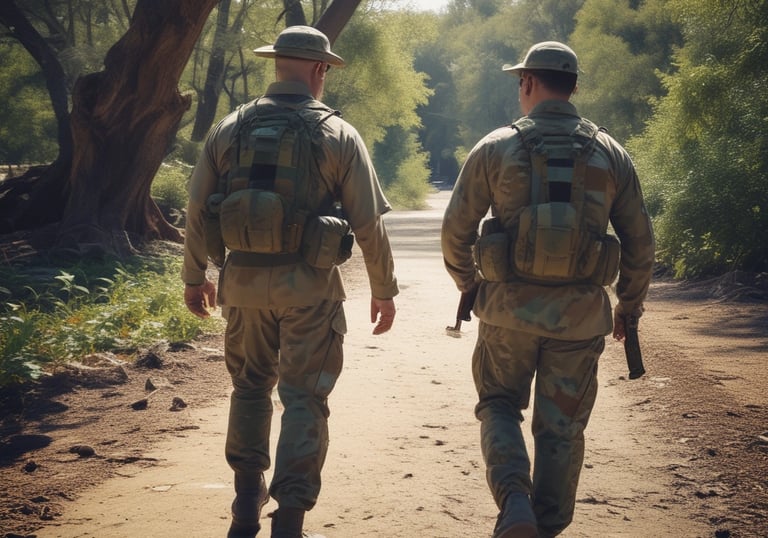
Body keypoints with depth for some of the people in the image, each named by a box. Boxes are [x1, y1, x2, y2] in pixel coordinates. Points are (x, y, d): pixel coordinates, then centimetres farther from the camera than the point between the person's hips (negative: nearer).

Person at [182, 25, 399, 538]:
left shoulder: (230, 129, 2)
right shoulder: (338, 135, -6)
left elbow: (198, 210, 6)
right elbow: (369, 223, -5)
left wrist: (194, 276, 19)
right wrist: (384, 289, 6)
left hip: (244, 279, 3)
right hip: (308, 284, -3)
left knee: (251, 387, 19)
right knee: (303, 399, 3)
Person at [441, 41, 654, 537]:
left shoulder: (495, 148, -2)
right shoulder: (611, 154, 2)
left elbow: (455, 230, 1)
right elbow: (640, 241, 5)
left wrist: (468, 284, 19)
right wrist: (630, 307, 18)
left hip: (509, 308, -1)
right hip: (579, 315, 1)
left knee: (499, 404, 17)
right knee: (561, 429, 13)